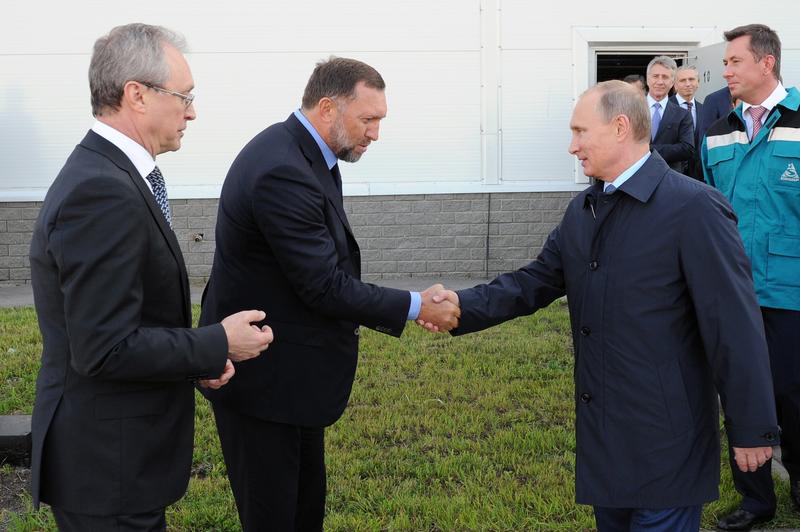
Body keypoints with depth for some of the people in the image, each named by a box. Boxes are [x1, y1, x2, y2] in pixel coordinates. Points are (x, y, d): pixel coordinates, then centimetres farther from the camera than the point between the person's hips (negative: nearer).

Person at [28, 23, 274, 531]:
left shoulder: (102, 172, 7)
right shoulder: (103, 193, -24)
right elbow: (106, 349, -27)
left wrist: (200, 354, 2)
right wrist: (218, 344, -16)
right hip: (109, 468, -9)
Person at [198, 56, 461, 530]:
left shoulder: (301, 154, 5)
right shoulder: (282, 171, -26)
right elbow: (324, 286, -24)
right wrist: (416, 307, -15)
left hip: (290, 368, 10)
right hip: (265, 378, -10)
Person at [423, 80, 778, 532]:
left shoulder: (695, 207, -16)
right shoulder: (583, 210, 9)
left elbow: (736, 327, -16)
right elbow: (537, 281, 6)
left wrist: (752, 430, -12)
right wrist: (465, 305, -11)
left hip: (665, 439, -7)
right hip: (603, 431, 8)